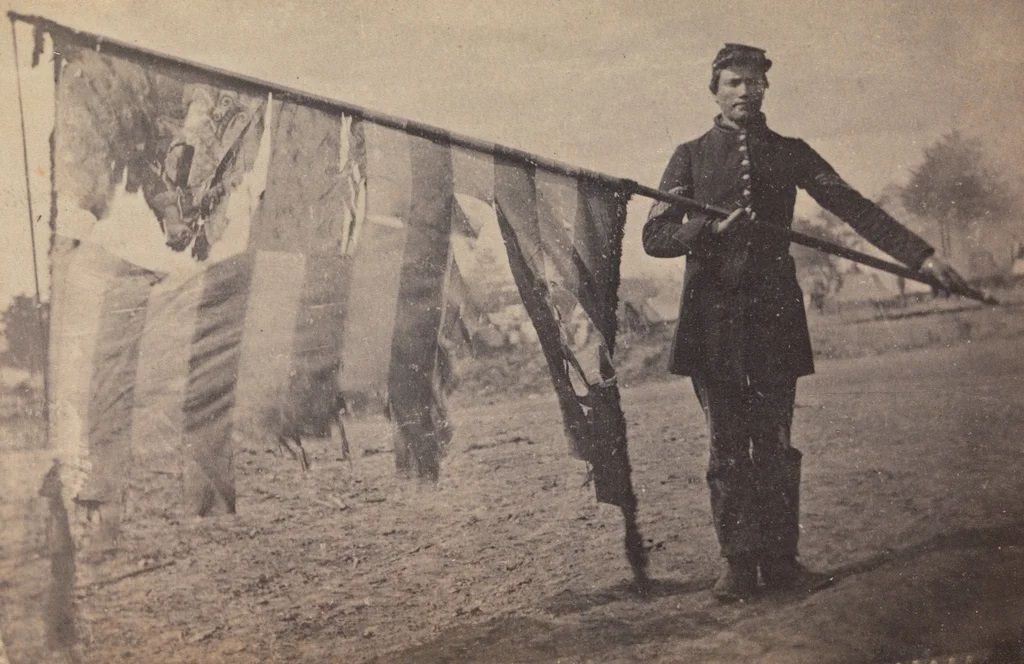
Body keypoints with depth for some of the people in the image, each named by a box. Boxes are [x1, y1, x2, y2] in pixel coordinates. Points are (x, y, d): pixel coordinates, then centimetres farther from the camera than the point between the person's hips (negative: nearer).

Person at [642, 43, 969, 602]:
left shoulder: (791, 154, 13)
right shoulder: (692, 156, 9)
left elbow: (854, 208, 6)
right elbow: (655, 236, 3)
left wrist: (921, 256, -4)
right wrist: (710, 229, -15)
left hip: (774, 315, 1)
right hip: (712, 320, -1)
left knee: (775, 445, 1)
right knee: (728, 447, 1)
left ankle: (779, 561, 7)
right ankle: (738, 564, 7)